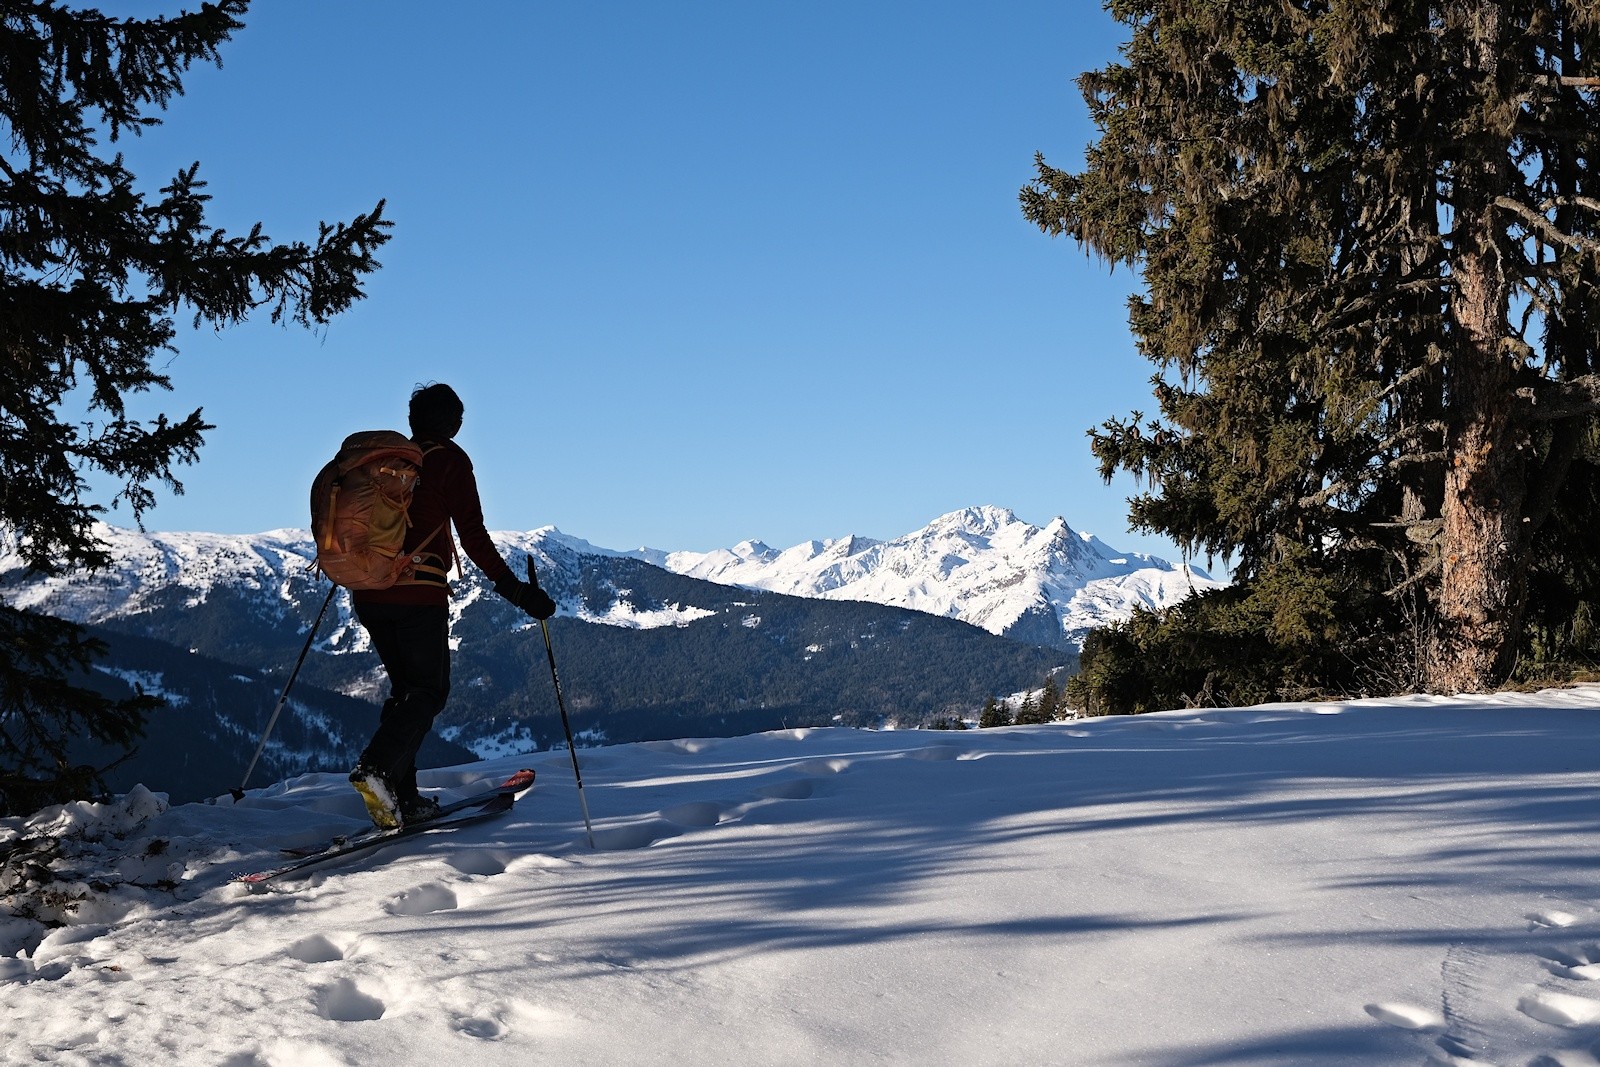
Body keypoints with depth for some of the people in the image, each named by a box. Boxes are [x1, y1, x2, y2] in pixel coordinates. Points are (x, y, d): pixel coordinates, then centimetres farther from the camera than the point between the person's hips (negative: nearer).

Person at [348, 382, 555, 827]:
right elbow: (474, 536, -10)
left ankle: (403, 798, 11)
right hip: (419, 594, -6)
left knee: (406, 688, 16)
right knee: (431, 691, 3)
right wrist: (515, 590, -9)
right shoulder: (450, 460, -2)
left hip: (369, 593, 6)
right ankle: (376, 766, -20)